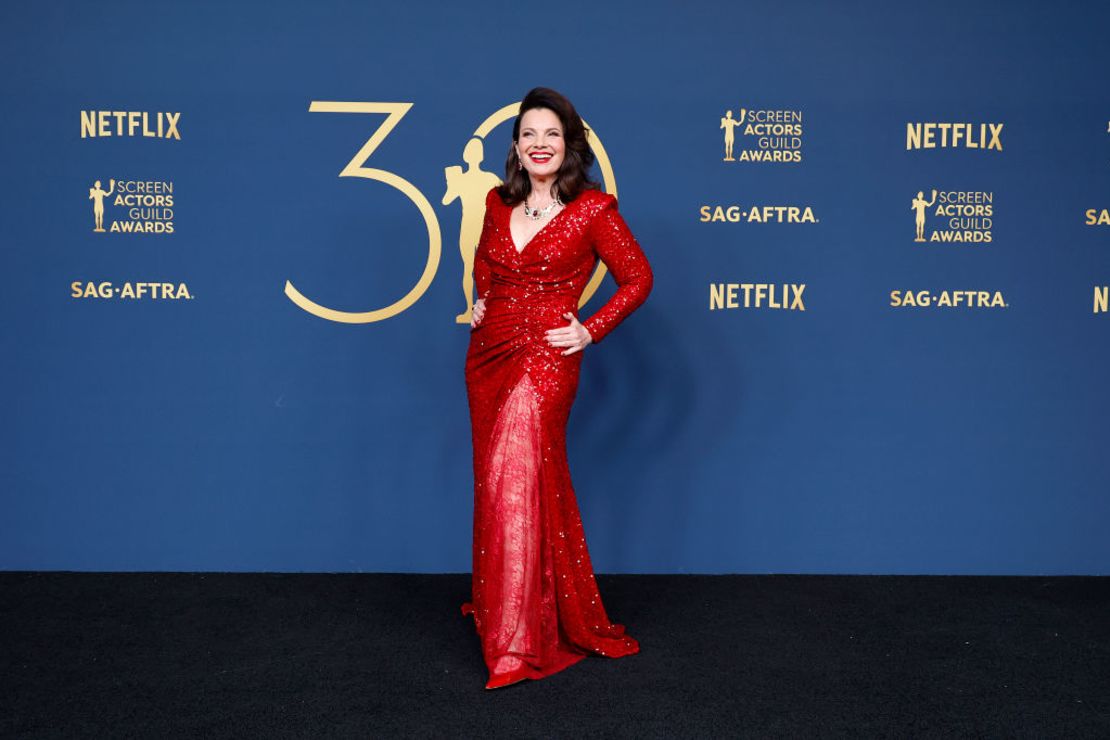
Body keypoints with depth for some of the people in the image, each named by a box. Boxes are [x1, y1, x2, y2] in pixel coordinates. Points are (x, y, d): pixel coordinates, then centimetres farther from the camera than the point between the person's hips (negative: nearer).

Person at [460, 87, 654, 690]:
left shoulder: (592, 209, -7)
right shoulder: (498, 202, 9)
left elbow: (637, 278, -1)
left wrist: (589, 331, -8)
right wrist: (482, 299, 12)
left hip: (545, 361, -6)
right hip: (488, 356, 6)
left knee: (514, 483, -13)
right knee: (495, 483, 13)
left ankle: (515, 641, -6)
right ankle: (496, 602, 32)